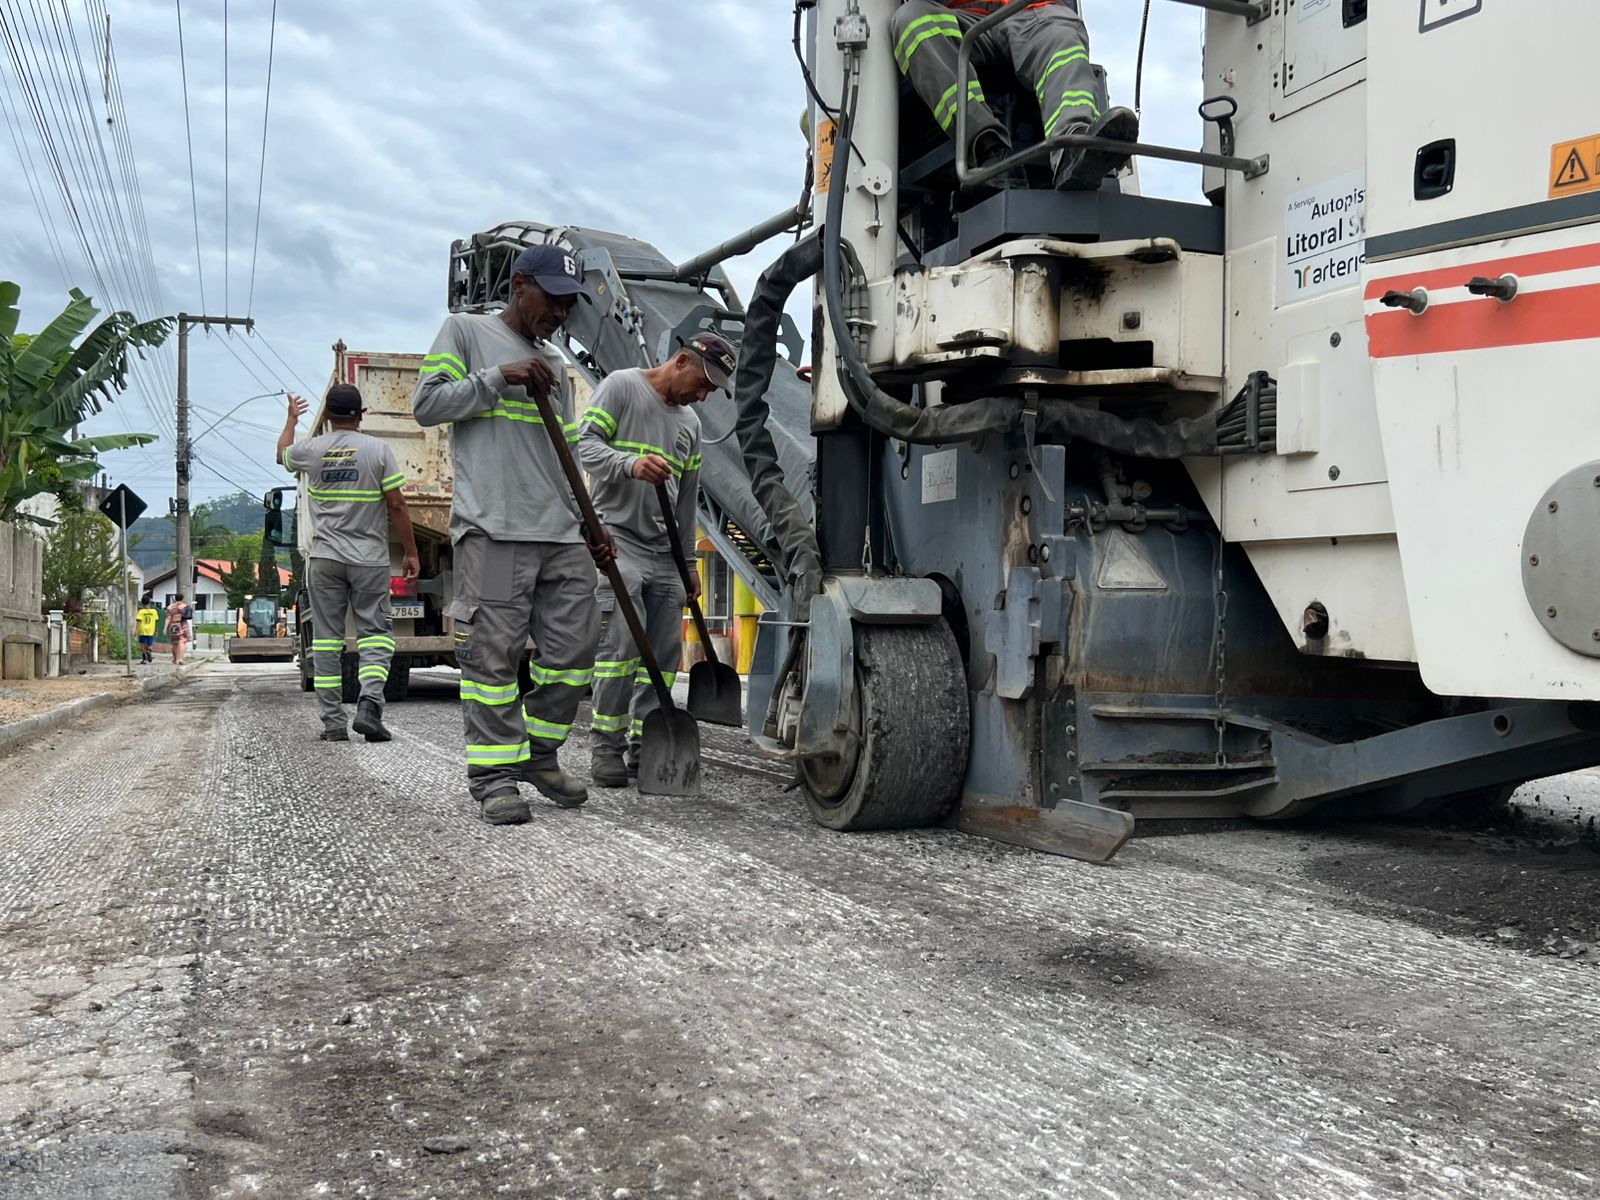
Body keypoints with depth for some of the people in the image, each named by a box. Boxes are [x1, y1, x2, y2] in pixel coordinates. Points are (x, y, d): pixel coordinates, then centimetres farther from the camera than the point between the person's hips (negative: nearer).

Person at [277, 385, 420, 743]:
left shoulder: (311, 450, 3)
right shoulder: (377, 449, -5)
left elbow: (282, 454, 27)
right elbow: (397, 505, -7)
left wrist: (291, 418, 44)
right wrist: (410, 551, 1)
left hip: (324, 558, 2)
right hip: (370, 559, -2)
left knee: (326, 638, 7)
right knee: (375, 634, 3)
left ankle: (332, 723, 7)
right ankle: (369, 705, -17)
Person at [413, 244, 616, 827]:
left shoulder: (556, 364, 24)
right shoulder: (465, 331, 9)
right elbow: (427, 403, -1)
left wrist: (589, 526, 18)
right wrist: (500, 377, -9)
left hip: (562, 535, 6)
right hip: (493, 528, -6)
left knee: (573, 648, 3)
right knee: (494, 653, -7)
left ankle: (539, 755, 18)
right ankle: (495, 774, 0)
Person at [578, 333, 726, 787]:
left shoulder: (690, 423, 21)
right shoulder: (621, 386, 1)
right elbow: (586, 443, -11)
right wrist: (631, 464, -29)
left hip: (663, 551, 7)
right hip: (617, 539, -7)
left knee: (664, 652, 2)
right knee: (621, 643, -16)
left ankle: (641, 748, 10)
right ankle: (605, 747, -7)